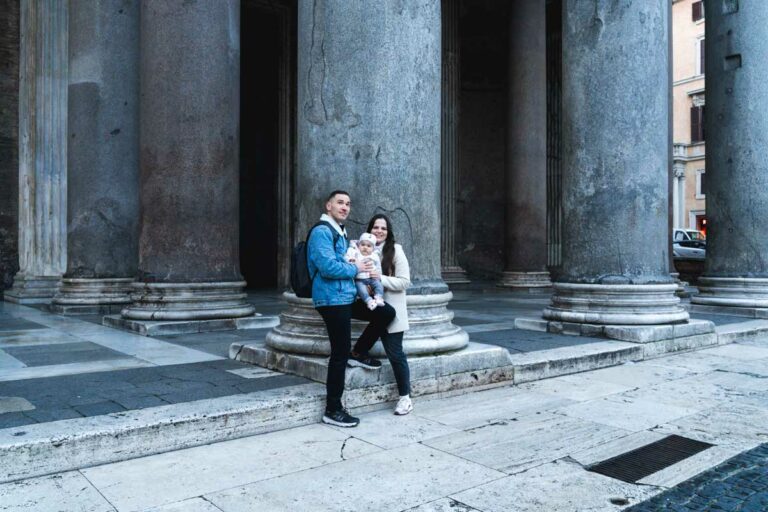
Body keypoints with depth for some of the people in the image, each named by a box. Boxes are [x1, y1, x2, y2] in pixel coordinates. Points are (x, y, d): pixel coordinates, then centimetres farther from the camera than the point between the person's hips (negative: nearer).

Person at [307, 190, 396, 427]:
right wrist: (355, 269, -11)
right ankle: (333, 410, 6)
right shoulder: (322, 232, -14)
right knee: (340, 354, -4)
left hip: (347, 297, 9)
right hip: (332, 300, -9)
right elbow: (328, 267, -25)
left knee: (386, 312, 8)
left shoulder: (340, 233, 17)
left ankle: (359, 353, 20)